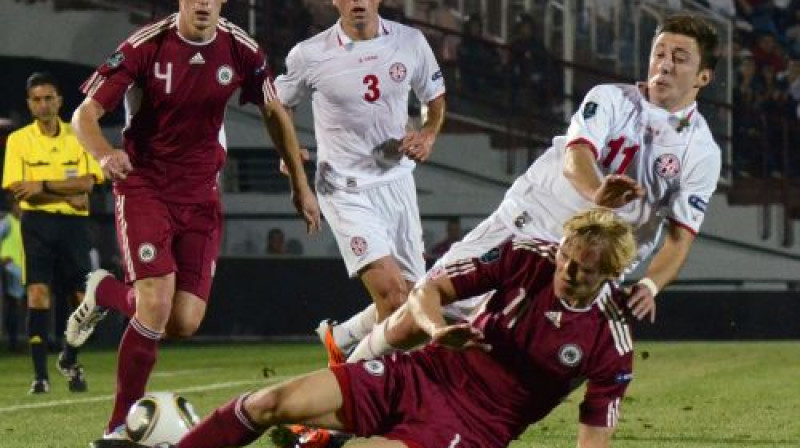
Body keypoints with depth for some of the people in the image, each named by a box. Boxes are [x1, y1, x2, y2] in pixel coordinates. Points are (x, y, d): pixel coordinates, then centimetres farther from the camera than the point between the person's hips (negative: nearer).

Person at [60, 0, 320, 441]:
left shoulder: (241, 50, -4)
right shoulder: (146, 46, -14)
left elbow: (274, 113, 13)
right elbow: (85, 113, -15)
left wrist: (300, 185, 15)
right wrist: (104, 152, -37)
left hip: (201, 197, 4)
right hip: (143, 187, -4)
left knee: (185, 323, -7)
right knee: (157, 307, -21)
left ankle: (105, 292, 26)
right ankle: (119, 428, -3)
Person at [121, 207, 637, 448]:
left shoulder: (611, 342, -14)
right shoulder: (527, 258, -7)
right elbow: (427, 290, -2)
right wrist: (437, 328, -26)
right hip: (427, 373, 4)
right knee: (271, 403, -9)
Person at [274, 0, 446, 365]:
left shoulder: (410, 43, -1)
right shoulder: (310, 55, -9)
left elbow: (436, 99, 15)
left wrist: (428, 136, -4)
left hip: (397, 181, 5)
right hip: (347, 192, -5)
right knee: (392, 294, -20)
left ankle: (338, 337, 32)